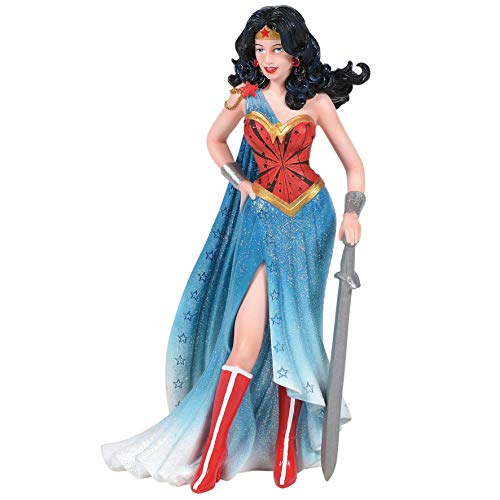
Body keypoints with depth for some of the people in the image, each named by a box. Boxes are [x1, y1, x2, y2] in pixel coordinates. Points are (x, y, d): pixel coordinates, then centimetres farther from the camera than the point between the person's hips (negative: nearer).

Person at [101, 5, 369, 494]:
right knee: (248, 334, -8)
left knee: (290, 330, 4)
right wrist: (240, 182, 6)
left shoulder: (317, 100, 0)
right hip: (260, 216, 0)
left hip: (308, 219, 0)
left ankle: (286, 445, 15)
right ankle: (213, 452, -1)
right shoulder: (245, 97, 3)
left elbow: (353, 164, 5)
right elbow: (215, 140, 20)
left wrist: (352, 213, -10)